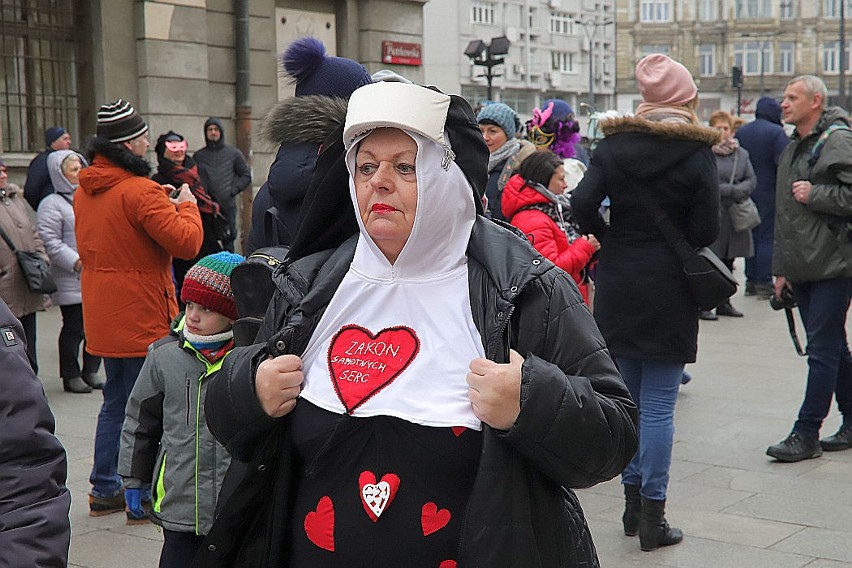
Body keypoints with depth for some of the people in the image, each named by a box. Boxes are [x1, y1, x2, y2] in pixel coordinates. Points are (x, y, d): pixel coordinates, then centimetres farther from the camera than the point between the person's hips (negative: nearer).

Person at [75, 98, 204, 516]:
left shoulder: (84, 190, 8)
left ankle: (105, 490, 25)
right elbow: (187, 242, -22)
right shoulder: (140, 191, -19)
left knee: (115, 403, 19)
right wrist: (186, 206, -3)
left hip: (102, 318, 8)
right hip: (141, 317, -8)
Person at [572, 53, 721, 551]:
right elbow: (706, 230, -11)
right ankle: (653, 515, 5)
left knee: (627, 399, 15)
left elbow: (582, 203, -11)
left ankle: (632, 502, 23)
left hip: (618, 286, 3)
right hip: (670, 290, -3)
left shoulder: (614, 145, 0)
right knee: (659, 407, 1)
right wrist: (677, 245, 9)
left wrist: (611, 240, 4)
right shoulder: (696, 152, -7)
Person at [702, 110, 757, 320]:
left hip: (734, 215, 6)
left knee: (728, 261, 12)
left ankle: (724, 303, 21)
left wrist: (733, 190, -11)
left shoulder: (741, 153, 12)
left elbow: (752, 180, 8)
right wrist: (731, 190, -13)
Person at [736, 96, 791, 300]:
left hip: (746, 195, 6)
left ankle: (750, 281, 15)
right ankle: (764, 283, -1)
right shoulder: (776, 133, -13)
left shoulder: (740, 132, 7)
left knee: (751, 236, 13)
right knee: (767, 237, -1)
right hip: (768, 194, -6)